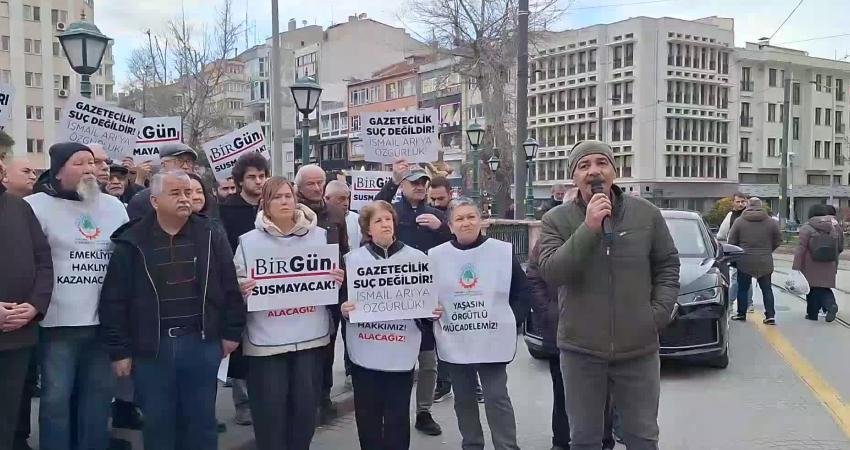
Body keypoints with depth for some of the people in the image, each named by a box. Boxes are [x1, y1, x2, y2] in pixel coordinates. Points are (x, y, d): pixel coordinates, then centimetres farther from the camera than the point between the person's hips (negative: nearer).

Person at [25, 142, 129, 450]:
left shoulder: (114, 206, 11)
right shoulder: (38, 205, -5)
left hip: (105, 321, 4)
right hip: (60, 322, -4)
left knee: (99, 393, 13)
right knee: (56, 397, 3)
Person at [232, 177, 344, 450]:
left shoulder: (320, 236, 6)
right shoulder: (249, 241, 1)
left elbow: (334, 277, 16)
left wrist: (339, 281, -5)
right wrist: (242, 289, -17)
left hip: (311, 335, 2)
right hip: (267, 339, -2)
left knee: (306, 403, 8)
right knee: (270, 406, 1)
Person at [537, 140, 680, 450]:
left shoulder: (646, 214, 0)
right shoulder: (556, 220, -5)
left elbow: (667, 266, 8)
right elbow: (550, 272, -18)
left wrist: (660, 312, -5)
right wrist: (588, 228, -25)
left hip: (639, 349, 1)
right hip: (581, 350, 0)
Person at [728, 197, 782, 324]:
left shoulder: (739, 222, -4)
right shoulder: (771, 222, 1)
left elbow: (731, 242, -2)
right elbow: (778, 241, 6)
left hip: (745, 261, -1)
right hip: (765, 262, 1)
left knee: (743, 288, 11)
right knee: (766, 288, 8)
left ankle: (741, 314, 17)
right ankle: (770, 315, 3)